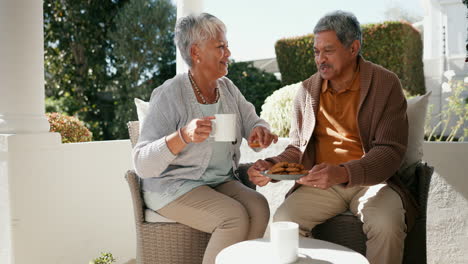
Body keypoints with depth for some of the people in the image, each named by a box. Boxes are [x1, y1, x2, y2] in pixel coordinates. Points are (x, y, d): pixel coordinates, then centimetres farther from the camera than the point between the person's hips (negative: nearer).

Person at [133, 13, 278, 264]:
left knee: (259, 207, -22)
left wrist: (260, 130, -15)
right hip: (173, 186, -5)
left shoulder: (227, 88, 4)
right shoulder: (169, 95, -15)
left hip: (221, 182, 6)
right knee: (235, 217, -27)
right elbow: (142, 165, -20)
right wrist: (183, 136, -37)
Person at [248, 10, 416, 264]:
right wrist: (272, 166, -9)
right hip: (321, 182, 3)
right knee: (283, 220, -23)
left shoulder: (385, 84, -5)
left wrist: (343, 173, -30)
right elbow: (298, 149, 13)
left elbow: (390, 150, -13)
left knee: (387, 225, -32)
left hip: (370, 180, -2)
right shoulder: (307, 89, 6)